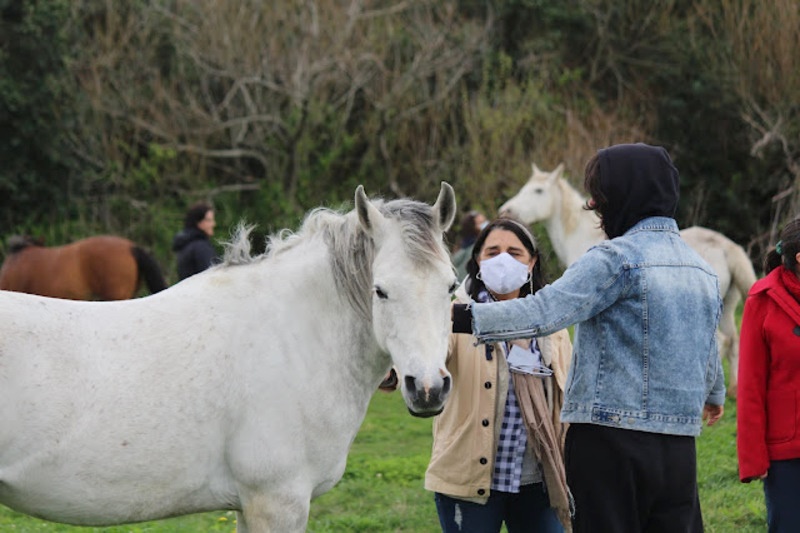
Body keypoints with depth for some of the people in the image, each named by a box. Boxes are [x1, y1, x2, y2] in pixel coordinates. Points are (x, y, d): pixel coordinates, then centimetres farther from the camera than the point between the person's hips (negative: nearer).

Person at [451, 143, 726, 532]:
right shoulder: (702, 268, 17)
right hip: (679, 448, 7)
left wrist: (462, 318, -29)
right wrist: (714, 394, 55)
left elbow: (545, 311, -24)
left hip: (611, 438, -7)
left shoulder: (617, 258, -10)